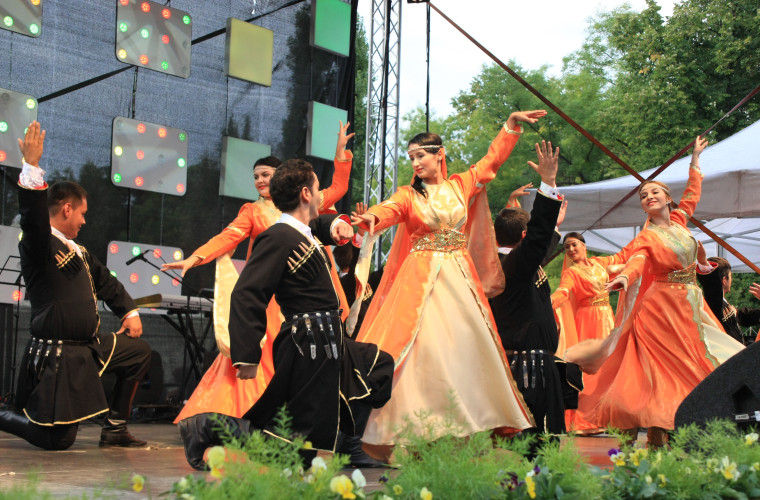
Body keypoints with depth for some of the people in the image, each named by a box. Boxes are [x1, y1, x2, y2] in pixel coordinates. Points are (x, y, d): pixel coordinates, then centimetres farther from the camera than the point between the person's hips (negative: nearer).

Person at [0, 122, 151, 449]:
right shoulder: (39, 246, -12)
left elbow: (105, 282, 28)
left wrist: (129, 312, 19)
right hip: (56, 355, -9)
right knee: (58, 440, -9)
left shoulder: (79, 252, 17)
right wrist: (32, 166, -38)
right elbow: (33, 216, -32)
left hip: (89, 346, 9)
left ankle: (114, 429, 18)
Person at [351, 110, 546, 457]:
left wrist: (512, 123, 18)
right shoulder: (408, 195, 4)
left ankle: (474, 424, 7)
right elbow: (389, 209, -17)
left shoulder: (462, 185, 12)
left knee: (467, 344, -1)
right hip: (421, 278, -3)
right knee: (422, 345, -12)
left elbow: (493, 158, 21)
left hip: (460, 277, 3)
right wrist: (370, 217, -39)